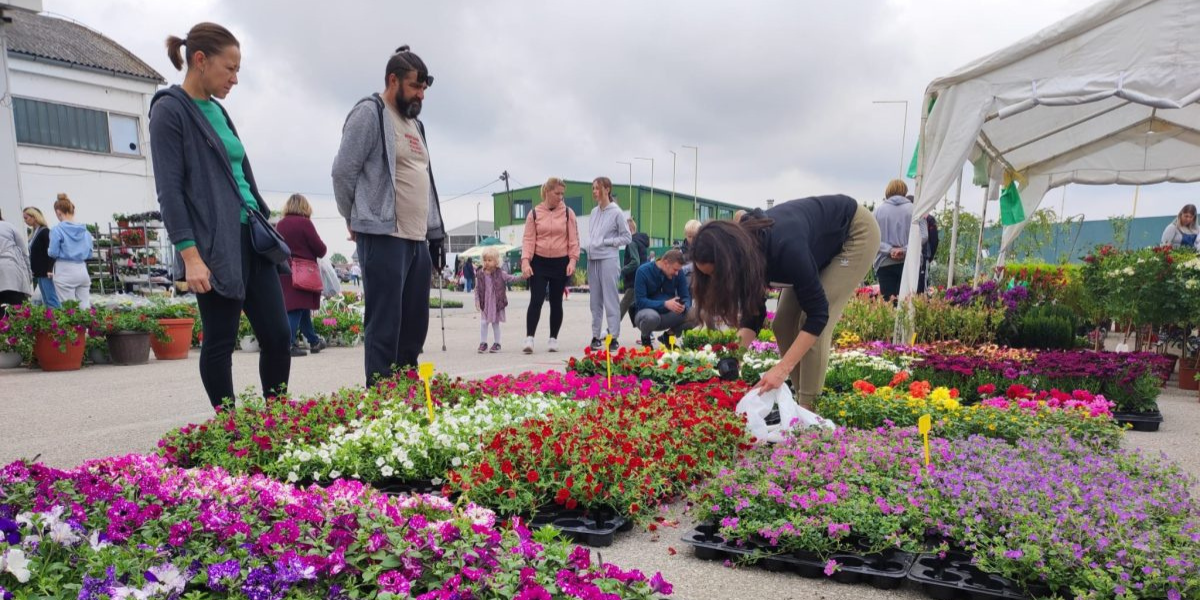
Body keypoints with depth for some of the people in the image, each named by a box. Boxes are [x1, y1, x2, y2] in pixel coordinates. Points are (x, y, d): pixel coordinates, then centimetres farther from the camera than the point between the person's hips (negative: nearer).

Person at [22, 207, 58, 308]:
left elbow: (51, 252, -16)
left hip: (45, 272, -9)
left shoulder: (45, 232, -8)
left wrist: (50, 270, -22)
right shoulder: (34, 233, 17)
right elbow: (33, 254, 19)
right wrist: (31, 271, 16)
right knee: (46, 301, 7)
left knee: (51, 300, -10)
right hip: (39, 273, 9)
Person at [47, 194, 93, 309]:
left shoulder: (57, 230, -8)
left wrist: (48, 250, 14)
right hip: (82, 270, 4)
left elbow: (53, 253, -7)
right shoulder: (85, 230, 5)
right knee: (85, 306, 5)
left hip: (65, 272, -4)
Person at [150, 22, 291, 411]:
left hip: (251, 238, 7)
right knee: (220, 342, 2)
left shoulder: (217, 111, 18)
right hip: (214, 247, -7)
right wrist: (190, 256, -19)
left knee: (277, 335, 3)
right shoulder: (169, 111, -4)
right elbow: (169, 190, -11)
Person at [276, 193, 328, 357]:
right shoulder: (304, 222, -9)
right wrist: (321, 252, 11)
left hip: (284, 272, 7)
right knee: (297, 309, -6)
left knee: (302, 308, 14)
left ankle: (314, 341, 25)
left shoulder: (280, 224, 10)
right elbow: (320, 248, -9)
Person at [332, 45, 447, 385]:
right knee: (385, 327, -6)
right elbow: (343, 171, -7)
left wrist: (435, 235, 16)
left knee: (415, 325, 9)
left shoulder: (415, 124, 22)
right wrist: (358, 221, 3)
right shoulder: (369, 113, -4)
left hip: (418, 240, 8)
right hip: (384, 238, -8)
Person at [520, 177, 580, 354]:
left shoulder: (568, 213, 3)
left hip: (561, 263, 1)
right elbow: (528, 239, -1)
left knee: (556, 302, 7)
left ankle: (553, 339, 17)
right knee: (536, 300, -8)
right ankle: (529, 338, -6)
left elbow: (573, 239, 2)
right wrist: (525, 261, -12)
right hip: (539, 262, -1)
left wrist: (572, 260, -9)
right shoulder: (534, 213, 2)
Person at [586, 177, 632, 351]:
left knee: (610, 299, -5)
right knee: (595, 300, 9)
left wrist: (606, 241, -9)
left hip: (608, 260, -6)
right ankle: (596, 336, 15)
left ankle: (613, 337, -2)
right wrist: (590, 246, 3)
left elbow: (627, 237, -3)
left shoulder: (616, 212, -4)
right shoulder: (594, 212, 13)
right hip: (592, 259, 6)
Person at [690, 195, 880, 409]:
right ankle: (800, 396, 10)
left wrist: (782, 369, -37)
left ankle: (809, 407, -7)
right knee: (784, 322, -2)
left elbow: (818, 313, -34)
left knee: (809, 324, -17)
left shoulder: (784, 246, -42)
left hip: (856, 232, -7)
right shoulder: (747, 248, -19)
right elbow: (753, 312, -9)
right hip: (821, 240, 7)